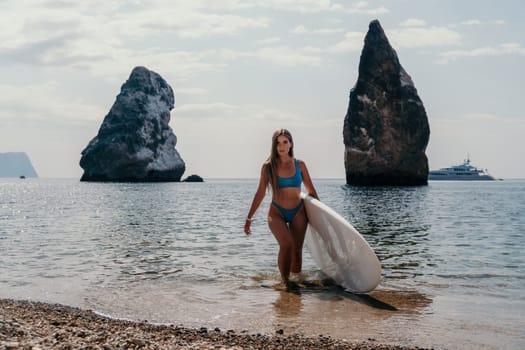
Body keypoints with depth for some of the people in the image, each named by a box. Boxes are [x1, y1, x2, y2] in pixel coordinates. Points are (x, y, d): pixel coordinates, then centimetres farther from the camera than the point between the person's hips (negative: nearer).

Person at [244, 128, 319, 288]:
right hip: (277, 213, -2)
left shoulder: (299, 165, 4)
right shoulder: (268, 166, -1)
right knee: (286, 244, -25)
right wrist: (249, 218, 5)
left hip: (298, 212, 2)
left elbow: (311, 190, 12)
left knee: (297, 250, -3)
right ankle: (284, 279, -9)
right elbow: (260, 193, 4)